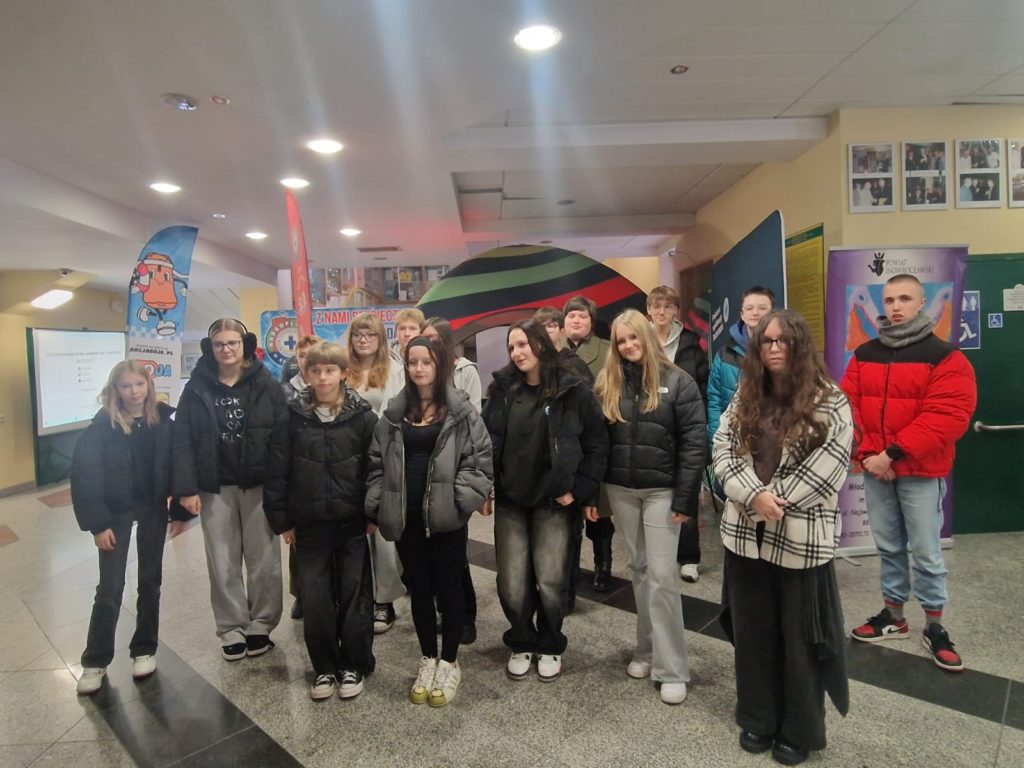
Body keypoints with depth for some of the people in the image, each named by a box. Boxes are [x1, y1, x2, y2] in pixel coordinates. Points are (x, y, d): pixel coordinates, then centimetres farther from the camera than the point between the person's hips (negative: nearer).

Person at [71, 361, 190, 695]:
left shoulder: (163, 420, -4)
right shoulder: (102, 426, -11)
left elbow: (175, 466, 0)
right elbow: (85, 475, -10)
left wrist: (180, 512, -1)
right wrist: (97, 523, -14)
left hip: (153, 509, 2)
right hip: (116, 511, -2)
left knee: (150, 580, 11)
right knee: (110, 586, 2)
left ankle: (144, 650, 26)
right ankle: (95, 661, 18)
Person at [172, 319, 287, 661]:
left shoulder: (266, 386, -2)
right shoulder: (197, 388, 2)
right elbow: (183, 441, -1)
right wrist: (186, 487, -9)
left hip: (259, 486, -1)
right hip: (215, 488, 1)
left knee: (263, 560, 8)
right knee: (223, 563, 10)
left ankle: (261, 625, 25)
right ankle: (231, 629, 25)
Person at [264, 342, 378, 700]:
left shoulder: (362, 415, -5)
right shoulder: (293, 416, -1)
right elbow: (277, 471, 1)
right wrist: (282, 520, 0)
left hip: (352, 523, -1)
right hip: (309, 524, 1)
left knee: (355, 594, 8)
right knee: (315, 598, 9)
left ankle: (354, 666, 26)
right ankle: (325, 668, 27)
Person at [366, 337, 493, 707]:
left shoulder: (461, 411, -4)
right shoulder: (394, 413, 6)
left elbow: (479, 458, -7)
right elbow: (378, 462, 8)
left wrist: (461, 498, -15)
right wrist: (378, 506, 1)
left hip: (446, 515, -3)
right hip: (407, 516, 3)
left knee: (448, 587, 7)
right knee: (419, 588, 14)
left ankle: (449, 662, 26)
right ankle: (428, 659, 32)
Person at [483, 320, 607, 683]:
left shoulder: (574, 391, -7)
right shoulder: (502, 388, 2)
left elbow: (596, 445, -4)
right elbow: (485, 439, 7)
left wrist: (580, 490, -9)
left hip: (554, 501, -2)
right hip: (509, 500, 3)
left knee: (551, 582, 4)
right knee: (511, 583, 4)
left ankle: (550, 646, 29)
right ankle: (521, 644, 29)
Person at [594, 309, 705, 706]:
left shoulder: (677, 382, -6)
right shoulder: (607, 384, 5)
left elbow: (694, 442, -9)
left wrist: (685, 498, -14)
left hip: (661, 490, -4)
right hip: (620, 490, 4)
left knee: (661, 574, -3)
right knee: (639, 570, 14)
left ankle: (671, 669, 8)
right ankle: (647, 650, 28)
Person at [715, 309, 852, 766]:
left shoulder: (830, 404, -7)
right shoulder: (744, 398, 6)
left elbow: (826, 470, -13)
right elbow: (722, 450, 0)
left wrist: (773, 501, -14)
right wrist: (754, 496, -15)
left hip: (801, 540, -4)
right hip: (745, 535, 4)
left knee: (800, 637, 11)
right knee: (752, 631, 16)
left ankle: (799, 731, 32)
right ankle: (758, 719, 35)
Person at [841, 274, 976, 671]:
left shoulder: (945, 356, -8)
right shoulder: (863, 355, 6)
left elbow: (948, 416, -17)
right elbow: (847, 407, 2)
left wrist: (892, 453, -20)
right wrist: (867, 453, -11)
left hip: (921, 472, -4)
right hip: (875, 468, 4)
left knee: (926, 551, 4)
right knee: (888, 546, 15)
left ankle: (934, 626, 22)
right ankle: (893, 615, 29)